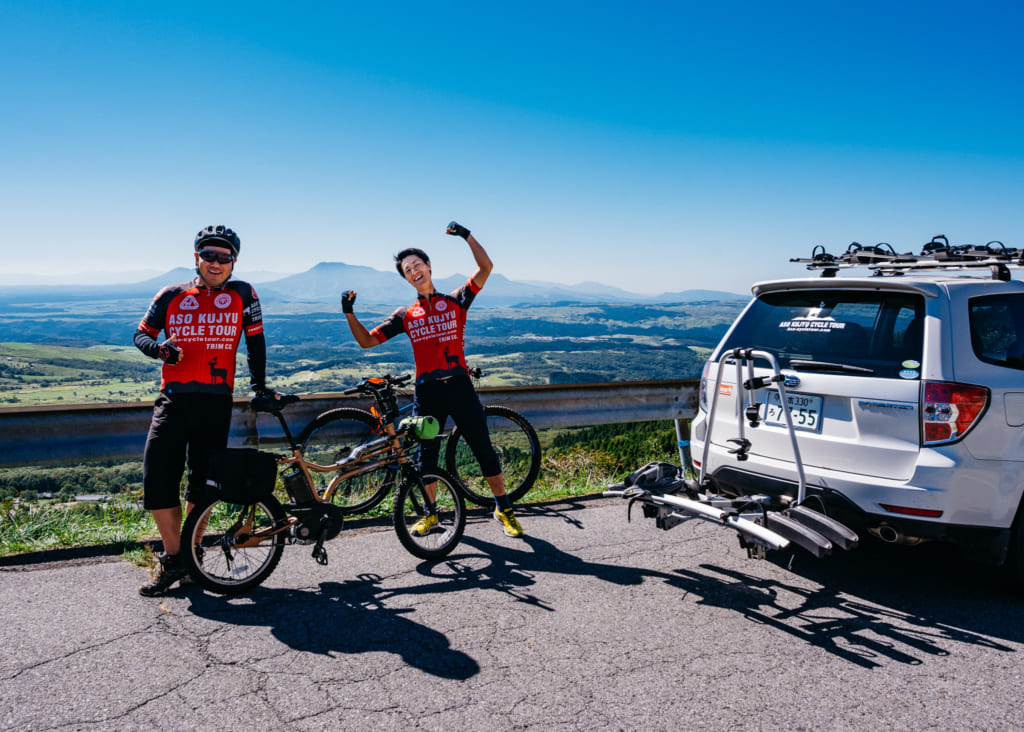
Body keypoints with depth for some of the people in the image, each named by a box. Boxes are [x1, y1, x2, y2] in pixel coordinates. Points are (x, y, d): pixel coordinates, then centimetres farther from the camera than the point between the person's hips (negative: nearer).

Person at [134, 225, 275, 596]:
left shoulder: (242, 295, 4)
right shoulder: (172, 296, 7)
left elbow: (255, 341, 9)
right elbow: (141, 334, 13)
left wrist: (259, 387, 8)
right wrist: (160, 348, -9)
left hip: (216, 401, -1)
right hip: (174, 398, 1)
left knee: (203, 481, 3)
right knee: (158, 477, -6)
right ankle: (172, 559, 7)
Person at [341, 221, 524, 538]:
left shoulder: (455, 301, 7)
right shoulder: (405, 315, 12)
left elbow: (485, 268, -3)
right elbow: (367, 340, 11)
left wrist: (467, 235, -9)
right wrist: (349, 312, -1)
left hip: (459, 385, -2)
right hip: (427, 391, 2)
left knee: (484, 449, 1)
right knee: (426, 455, 9)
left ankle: (503, 509, 13)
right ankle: (430, 513, 26)